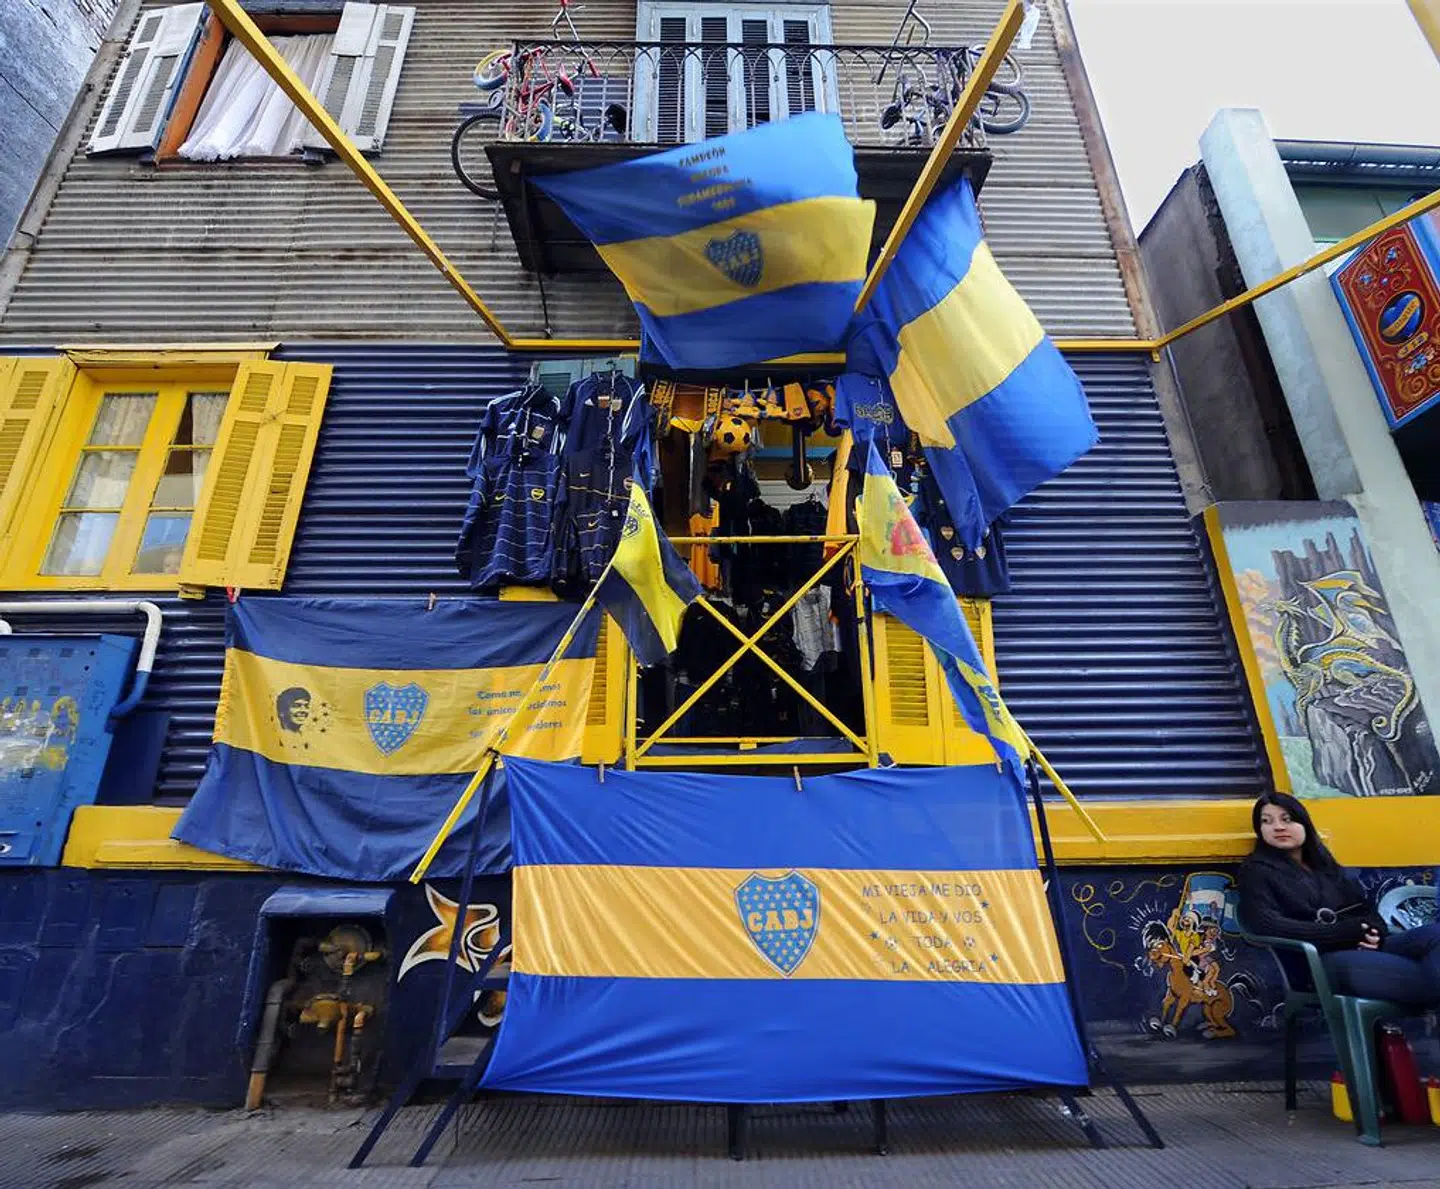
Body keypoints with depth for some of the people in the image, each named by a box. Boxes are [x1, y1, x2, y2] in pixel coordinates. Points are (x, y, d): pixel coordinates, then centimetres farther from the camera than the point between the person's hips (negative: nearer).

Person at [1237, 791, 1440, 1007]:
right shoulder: (1256, 871, 6)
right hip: (1318, 960, -6)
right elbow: (1268, 926, -8)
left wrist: (1375, 932, -6)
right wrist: (1343, 932, -10)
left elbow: (1365, 907, 18)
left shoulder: (1324, 864, 26)